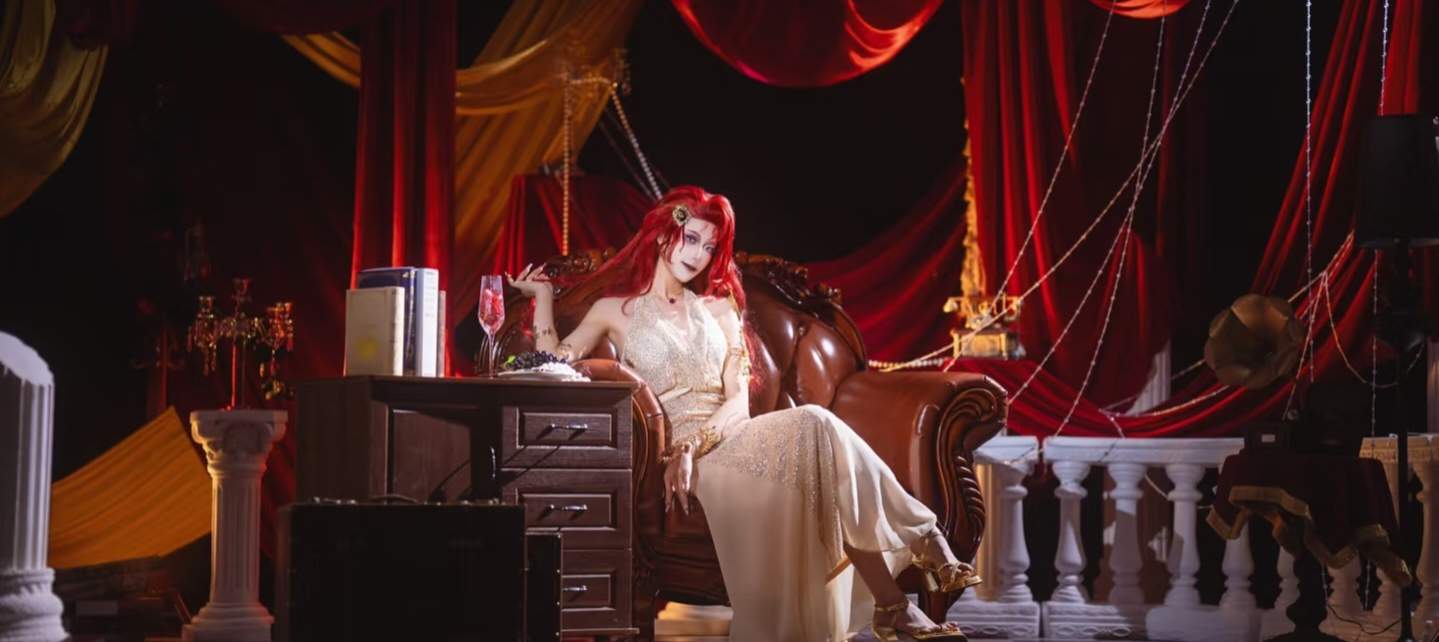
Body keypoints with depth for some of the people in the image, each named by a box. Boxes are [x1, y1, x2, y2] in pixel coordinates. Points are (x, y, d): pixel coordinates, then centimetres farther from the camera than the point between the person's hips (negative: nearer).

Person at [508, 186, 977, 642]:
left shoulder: (719, 309, 19)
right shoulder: (616, 310, 13)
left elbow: (738, 400, 6)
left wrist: (693, 443, -12)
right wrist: (543, 296, 6)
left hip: (732, 437, 4)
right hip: (684, 453, -3)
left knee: (816, 427, -32)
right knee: (814, 427, -30)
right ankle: (921, 541, -30)